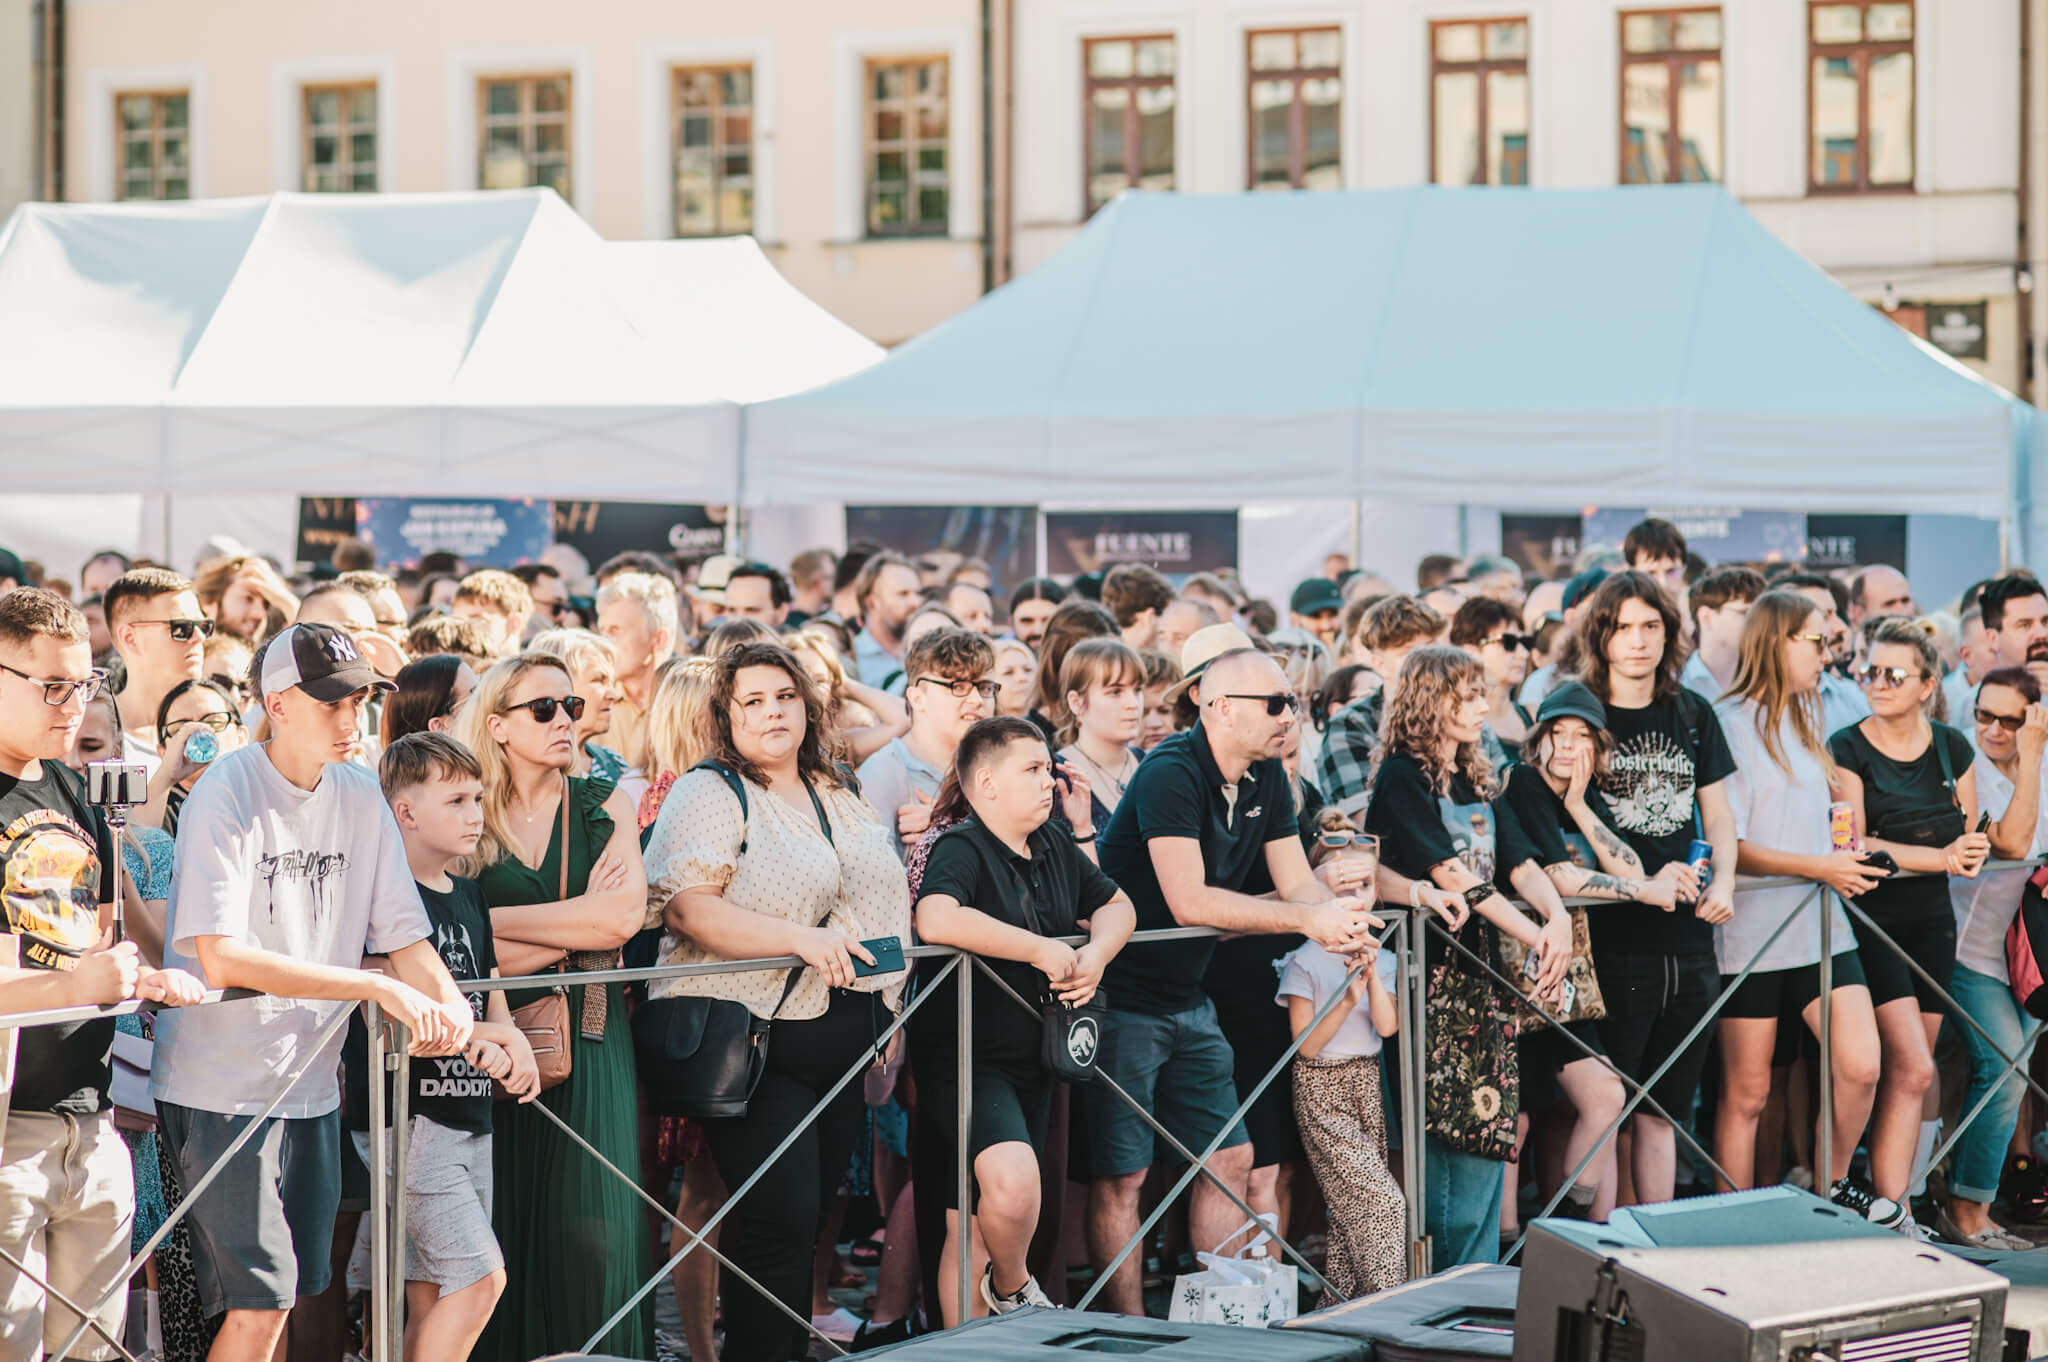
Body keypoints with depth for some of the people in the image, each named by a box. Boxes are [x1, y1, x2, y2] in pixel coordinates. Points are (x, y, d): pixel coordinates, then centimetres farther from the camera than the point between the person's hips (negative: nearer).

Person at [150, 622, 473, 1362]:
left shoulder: (360, 796, 6)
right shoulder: (225, 796, -15)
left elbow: (403, 932, 6)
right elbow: (222, 959, -24)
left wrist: (447, 1001, -17)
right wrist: (379, 988, -26)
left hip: (309, 1079, 7)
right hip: (222, 1084, -7)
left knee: (286, 1294, 11)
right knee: (259, 1303, -11)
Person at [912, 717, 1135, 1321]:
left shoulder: (1055, 846, 12)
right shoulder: (960, 849, -13)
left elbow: (1116, 906, 21)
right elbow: (937, 919, -32)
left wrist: (1095, 955, -3)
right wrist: (1040, 950, -26)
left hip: (1032, 1056, 7)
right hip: (965, 1059, -7)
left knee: (975, 1225, 12)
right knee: (1010, 1181, -27)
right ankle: (1011, 1288, 1)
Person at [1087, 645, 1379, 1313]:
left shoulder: (1266, 777, 5)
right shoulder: (1171, 773, -21)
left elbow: (1297, 882, 6)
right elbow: (1189, 901, -28)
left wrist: (1340, 920, -17)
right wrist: (1308, 920, -27)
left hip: (1187, 1000, 9)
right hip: (1122, 999, -8)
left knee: (1230, 1157, 9)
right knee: (1122, 1175, -5)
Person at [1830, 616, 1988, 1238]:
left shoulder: (1953, 749, 7)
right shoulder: (1847, 750, -8)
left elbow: (1968, 840, 11)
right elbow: (1852, 846, -14)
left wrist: (1968, 850, -12)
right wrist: (1939, 856, -20)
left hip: (1931, 923, 5)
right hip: (1871, 922, -5)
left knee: (1908, 1074, 8)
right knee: (1911, 1069, -16)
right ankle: (1892, 1222, -14)